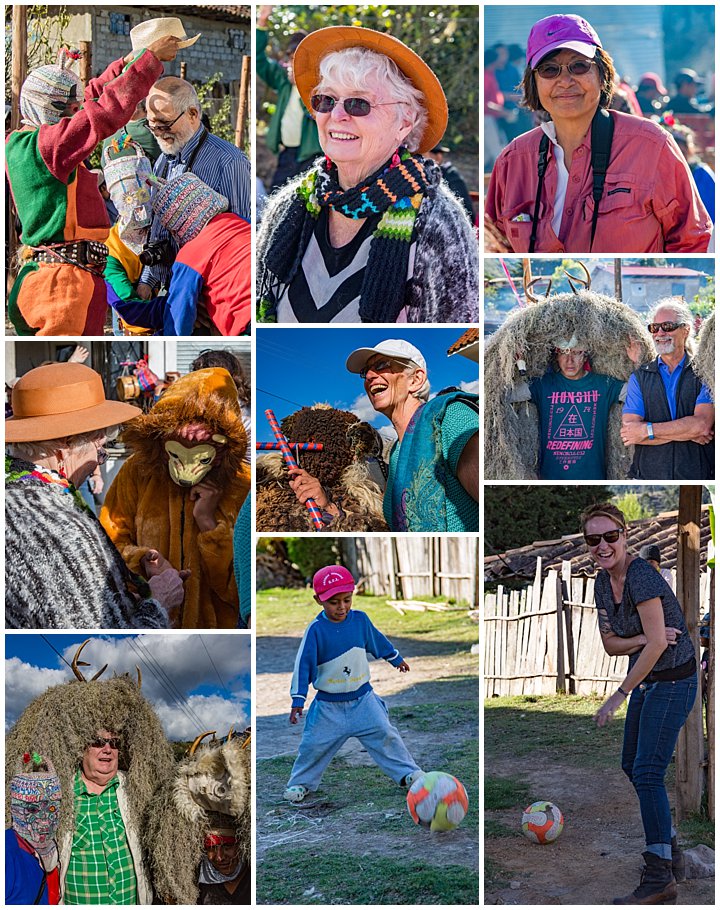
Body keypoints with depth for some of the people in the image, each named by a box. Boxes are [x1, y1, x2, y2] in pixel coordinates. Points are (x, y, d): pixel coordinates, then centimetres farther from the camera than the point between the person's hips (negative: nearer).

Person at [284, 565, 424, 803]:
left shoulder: (360, 619, -5)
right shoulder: (316, 629, -16)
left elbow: (377, 641, 15)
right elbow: (303, 664, -16)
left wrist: (396, 659, 29)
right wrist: (298, 700, -20)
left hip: (362, 698, 2)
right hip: (328, 705, -2)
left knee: (384, 734, 0)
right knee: (314, 745, 5)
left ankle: (408, 773, 12)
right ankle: (301, 782, 25)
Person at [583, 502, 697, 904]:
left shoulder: (642, 576, -23)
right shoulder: (604, 581, 3)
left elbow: (657, 644, -25)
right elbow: (611, 643, 4)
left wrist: (618, 696, -20)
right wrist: (644, 638, -17)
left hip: (673, 681, -9)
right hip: (646, 680, 9)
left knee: (647, 772, -12)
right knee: (632, 766, 16)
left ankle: (660, 878, -7)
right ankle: (671, 852, 30)